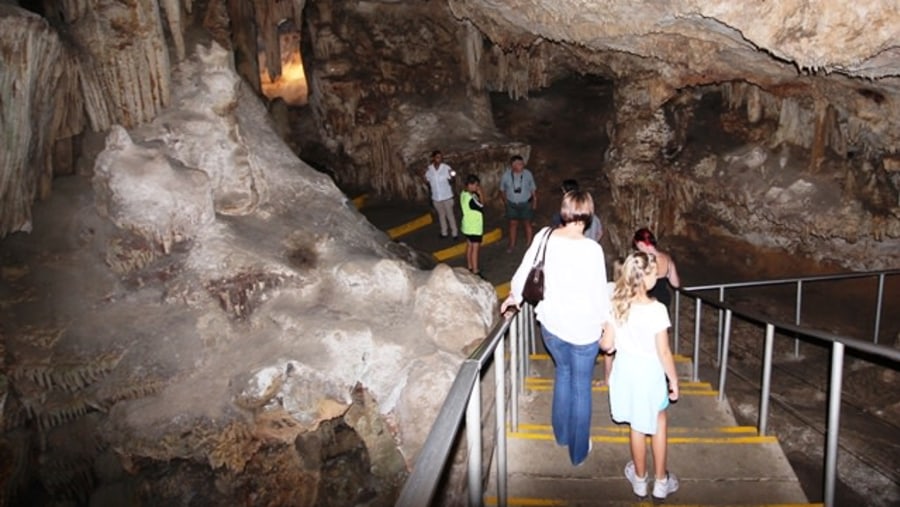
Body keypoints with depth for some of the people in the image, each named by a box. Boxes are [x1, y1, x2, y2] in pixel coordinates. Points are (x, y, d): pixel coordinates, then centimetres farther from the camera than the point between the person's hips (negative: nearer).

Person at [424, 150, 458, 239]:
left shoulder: (446, 167, -13)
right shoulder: (429, 169, -4)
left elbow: (450, 180, -10)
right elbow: (428, 182, 3)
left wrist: (452, 176, -31)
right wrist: (425, 174, -14)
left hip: (447, 196, -3)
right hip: (436, 197, 3)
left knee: (450, 214, 4)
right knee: (441, 215, 17)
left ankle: (455, 232, 16)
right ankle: (444, 232, 30)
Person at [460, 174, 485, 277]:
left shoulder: (463, 194, 0)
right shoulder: (471, 198, -29)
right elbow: (482, 208, -16)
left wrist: (477, 194, -5)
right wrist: (480, 194, -15)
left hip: (468, 226, 10)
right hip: (474, 227, -10)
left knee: (469, 246, 19)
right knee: (475, 248, -2)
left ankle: (470, 267, 31)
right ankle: (475, 271, 5)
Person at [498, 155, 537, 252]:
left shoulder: (528, 174, -14)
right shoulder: (506, 175, -14)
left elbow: (533, 189, -3)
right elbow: (502, 190, 2)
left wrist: (535, 201, -2)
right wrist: (505, 200, 3)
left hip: (526, 203, -1)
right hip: (512, 204, 1)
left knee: (527, 223, 9)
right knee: (513, 224, 13)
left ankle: (529, 244, 24)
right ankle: (512, 244, 29)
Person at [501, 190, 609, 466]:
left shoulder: (545, 236, -10)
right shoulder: (591, 248, -23)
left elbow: (523, 271, 0)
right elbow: (599, 293, -17)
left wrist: (515, 296, 18)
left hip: (551, 324, 4)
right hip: (583, 329, -4)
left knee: (563, 372, 29)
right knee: (581, 387, 15)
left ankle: (562, 434, 44)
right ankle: (578, 451, 31)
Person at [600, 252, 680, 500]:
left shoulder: (617, 305, -12)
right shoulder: (657, 310, -24)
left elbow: (607, 344, -6)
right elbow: (663, 352, -18)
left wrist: (598, 341, 17)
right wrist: (674, 379, -4)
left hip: (627, 372, 3)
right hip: (650, 375, -3)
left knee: (637, 426, 21)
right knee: (658, 424, 21)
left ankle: (640, 479, 37)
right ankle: (661, 481, 33)